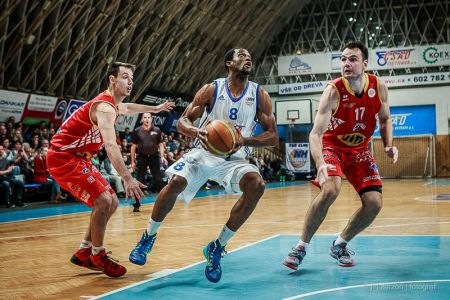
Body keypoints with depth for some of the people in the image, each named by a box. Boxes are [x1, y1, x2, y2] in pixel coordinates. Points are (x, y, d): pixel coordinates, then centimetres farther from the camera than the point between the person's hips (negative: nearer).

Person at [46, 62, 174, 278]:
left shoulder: (112, 103, 8)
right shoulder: (105, 107, -24)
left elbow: (126, 108, 36)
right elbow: (110, 145, -40)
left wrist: (154, 109, 43)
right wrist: (127, 178, -50)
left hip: (78, 158, 10)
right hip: (63, 158, -10)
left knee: (112, 203, 9)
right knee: (103, 201, -20)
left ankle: (84, 252, 17)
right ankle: (97, 257, -4)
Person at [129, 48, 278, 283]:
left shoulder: (260, 95, -4)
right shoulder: (212, 89, -5)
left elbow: (273, 137, -6)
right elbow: (182, 122, -4)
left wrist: (244, 140, -25)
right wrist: (197, 132, -29)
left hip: (234, 158, 1)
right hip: (204, 152, -1)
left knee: (256, 185, -28)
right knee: (175, 182, -26)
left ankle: (217, 248, -15)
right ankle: (148, 237, 1)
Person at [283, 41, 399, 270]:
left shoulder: (379, 87, -12)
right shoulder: (333, 91, -25)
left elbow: (385, 119, 7)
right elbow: (316, 133, -32)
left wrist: (389, 145, -11)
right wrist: (320, 164, -50)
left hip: (360, 150, 5)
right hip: (332, 146, -4)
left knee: (374, 202, -9)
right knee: (330, 190, -31)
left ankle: (340, 245, 14)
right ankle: (301, 247, -14)